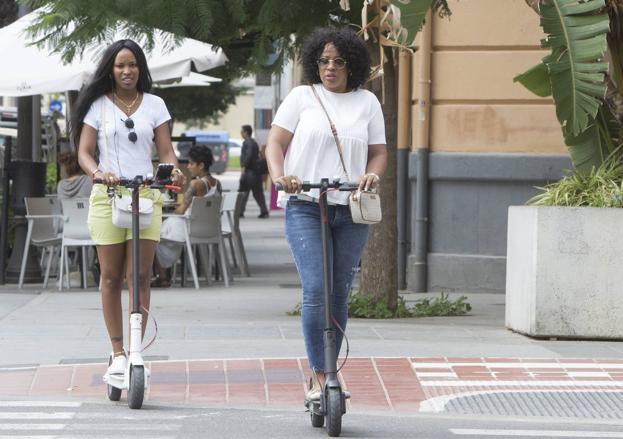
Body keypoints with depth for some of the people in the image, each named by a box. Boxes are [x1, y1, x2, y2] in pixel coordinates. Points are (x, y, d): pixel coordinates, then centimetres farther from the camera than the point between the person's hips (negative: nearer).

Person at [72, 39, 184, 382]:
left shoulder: (154, 105, 11)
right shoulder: (98, 105, 7)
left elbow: (165, 151, 8)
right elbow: (84, 152, 1)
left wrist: (174, 171, -14)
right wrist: (98, 172, -20)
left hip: (146, 195, 1)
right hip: (107, 197, 0)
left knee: (140, 276, -6)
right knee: (111, 276, 2)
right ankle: (118, 352, 9)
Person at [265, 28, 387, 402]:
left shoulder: (367, 102, 11)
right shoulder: (302, 97, 5)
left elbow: (379, 152, 12)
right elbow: (276, 142, 1)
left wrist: (372, 174, -11)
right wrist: (279, 175, -19)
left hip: (351, 211, 3)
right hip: (305, 207, -3)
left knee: (340, 294, 6)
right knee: (315, 290, -14)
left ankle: (327, 374, 17)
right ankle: (319, 376, -9)